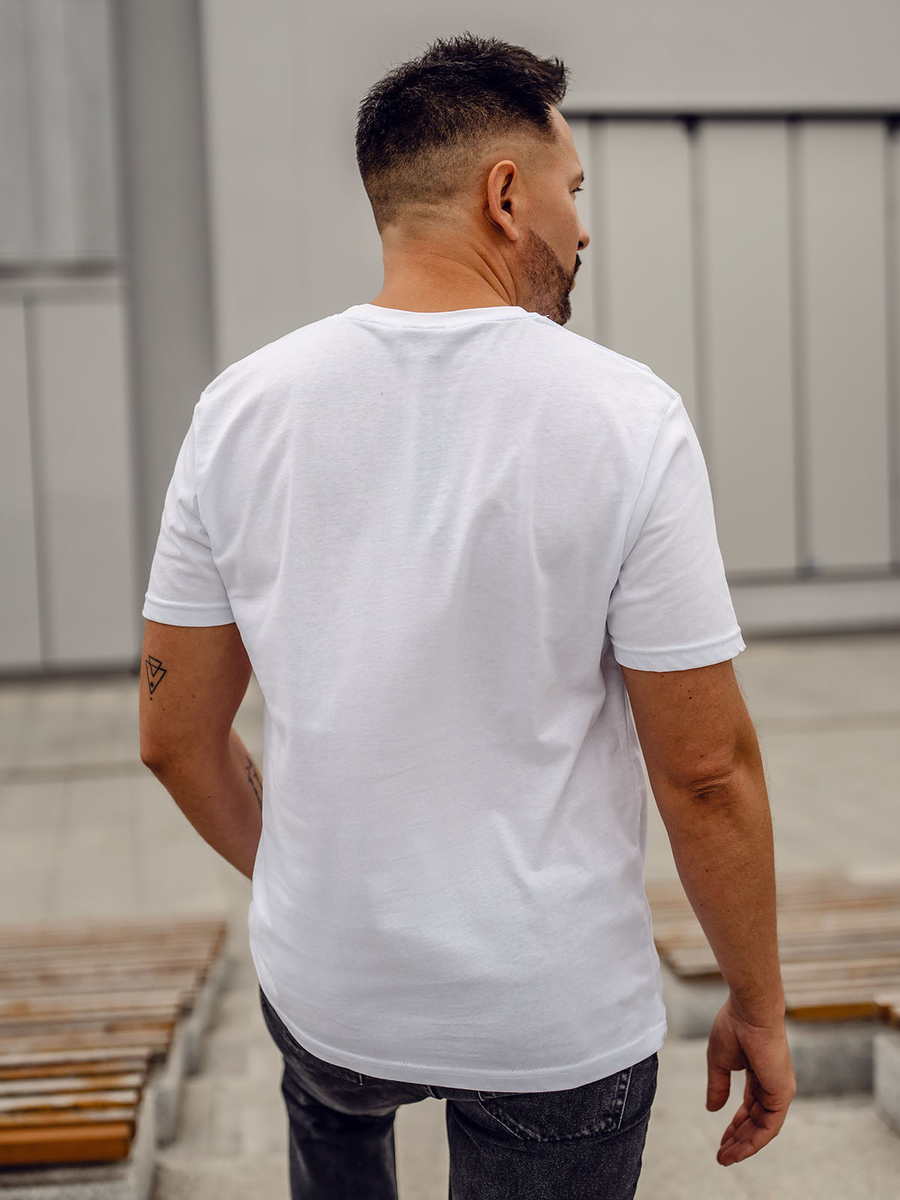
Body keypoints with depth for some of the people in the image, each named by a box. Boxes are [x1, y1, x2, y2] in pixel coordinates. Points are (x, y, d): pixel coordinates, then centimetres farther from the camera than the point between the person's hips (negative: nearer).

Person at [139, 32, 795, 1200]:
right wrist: (758, 1007, 1)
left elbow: (174, 733, 0)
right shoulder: (625, 416, -16)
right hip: (558, 1020, -3)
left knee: (332, 1102, 36)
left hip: (327, 988, 3)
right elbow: (706, 771, -15)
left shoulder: (242, 406, -8)